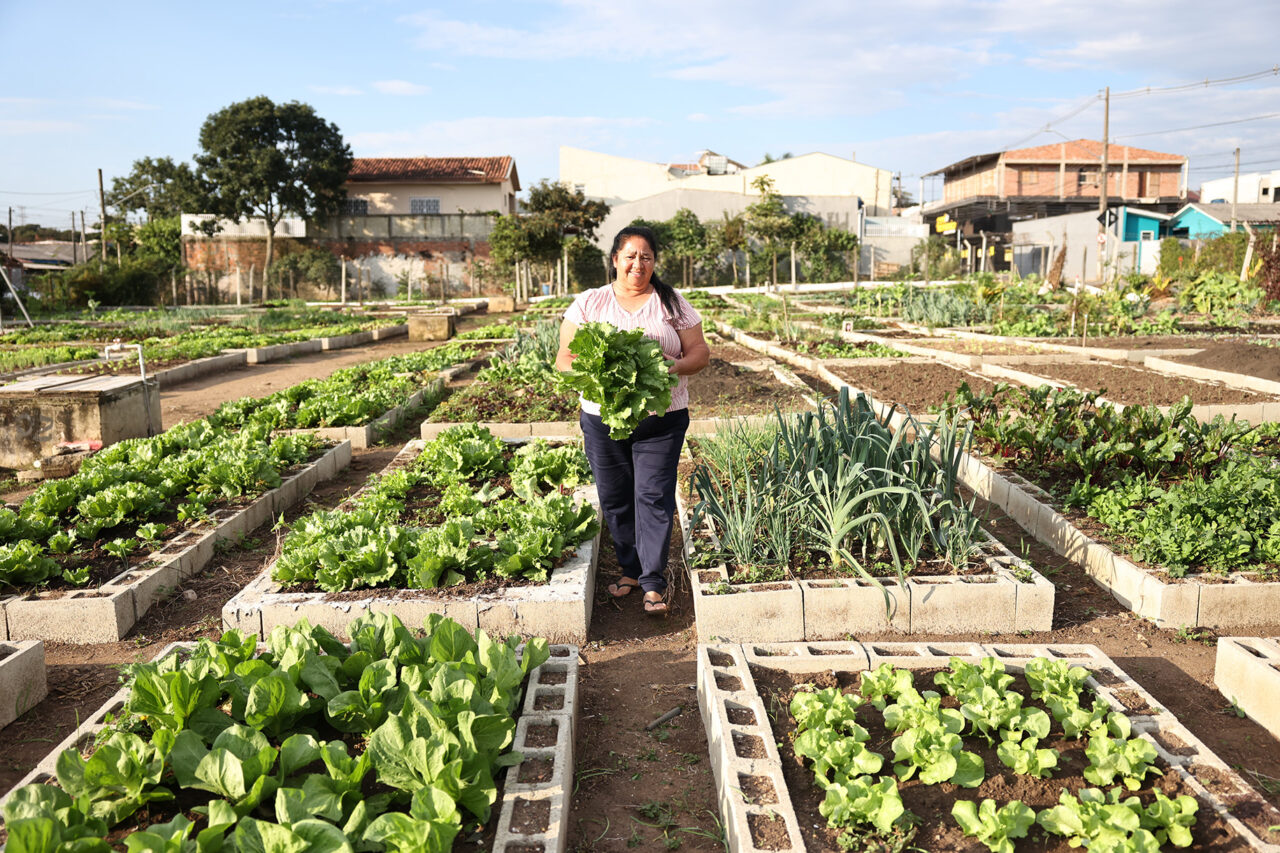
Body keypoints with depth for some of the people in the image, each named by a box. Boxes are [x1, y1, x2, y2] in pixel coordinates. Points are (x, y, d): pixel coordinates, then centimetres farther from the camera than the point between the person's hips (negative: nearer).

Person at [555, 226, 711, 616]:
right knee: (615, 498, 8)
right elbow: (564, 358, 3)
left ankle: (653, 583, 2)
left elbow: (700, 351, 5)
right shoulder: (587, 303, 6)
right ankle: (630, 569, 27)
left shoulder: (673, 304, 7)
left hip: (661, 418, -1)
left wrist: (675, 367, -16)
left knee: (654, 497, -6)